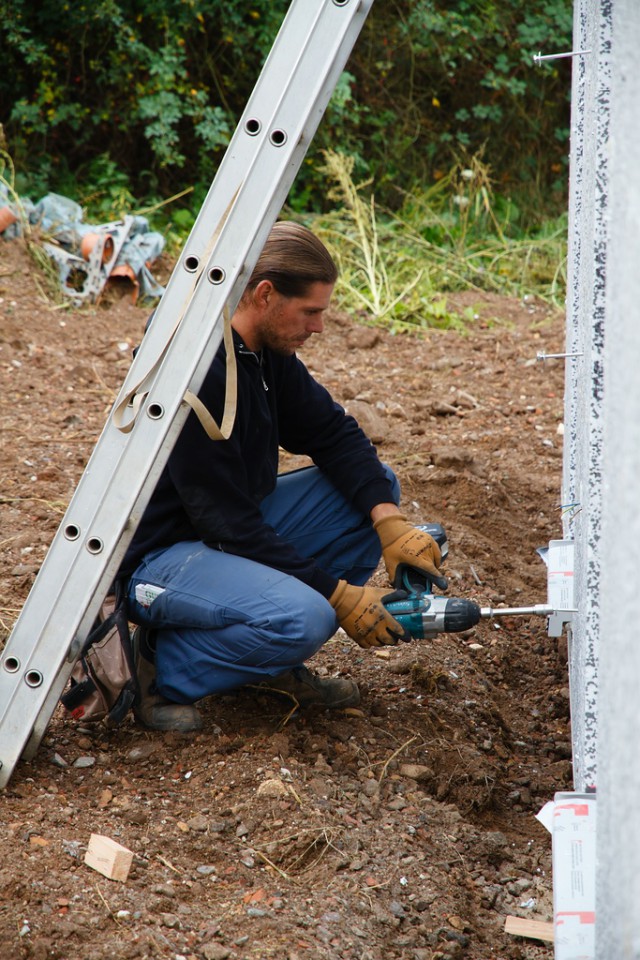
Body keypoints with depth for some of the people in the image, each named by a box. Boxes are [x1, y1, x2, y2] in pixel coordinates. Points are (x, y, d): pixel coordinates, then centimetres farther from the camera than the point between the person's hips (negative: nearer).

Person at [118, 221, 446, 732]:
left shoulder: (267, 352, 1)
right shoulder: (196, 372, -27)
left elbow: (334, 432, 7)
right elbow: (226, 520, -26)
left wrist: (388, 520, -11)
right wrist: (336, 592, -22)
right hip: (158, 554, -10)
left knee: (375, 487, 3)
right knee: (304, 617, -33)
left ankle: (277, 663, 8)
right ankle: (164, 669, -7)